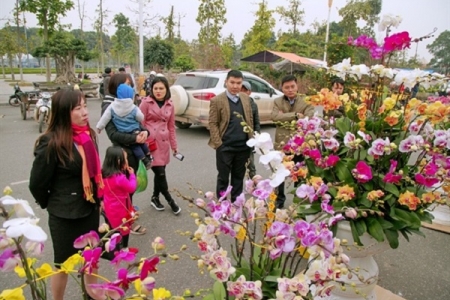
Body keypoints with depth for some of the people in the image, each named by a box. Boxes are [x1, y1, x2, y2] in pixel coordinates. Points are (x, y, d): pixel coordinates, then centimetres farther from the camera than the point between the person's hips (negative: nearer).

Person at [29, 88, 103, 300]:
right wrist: (51, 204, 2)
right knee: (63, 264, 14)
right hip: (65, 215, -6)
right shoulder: (51, 142, -22)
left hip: (90, 209, 6)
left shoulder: (88, 135, -1)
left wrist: (96, 199, 11)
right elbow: (37, 183, -13)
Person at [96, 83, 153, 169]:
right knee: (142, 143, 24)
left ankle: (145, 160, 10)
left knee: (134, 146, 15)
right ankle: (148, 156, 34)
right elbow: (141, 118, -1)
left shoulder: (112, 107, -9)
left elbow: (105, 118, -4)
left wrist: (99, 127, 10)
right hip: (136, 132, 0)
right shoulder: (134, 109, -12)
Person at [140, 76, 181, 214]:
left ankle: (155, 198, 30)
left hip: (163, 143, 5)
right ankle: (170, 200, 13)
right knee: (160, 173, -4)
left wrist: (174, 145, 15)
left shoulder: (170, 105, 9)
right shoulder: (146, 103, -4)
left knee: (160, 172, 10)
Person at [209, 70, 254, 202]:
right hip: (225, 147, -4)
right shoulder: (217, 100, -6)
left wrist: (251, 139, 8)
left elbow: (250, 120, 13)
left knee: (239, 177, 14)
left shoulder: (246, 98, 8)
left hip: (243, 146, 4)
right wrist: (218, 144, -13)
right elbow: (213, 124, -8)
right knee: (223, 178, 8)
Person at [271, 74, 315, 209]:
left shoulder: (306, 101, -1)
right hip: (282, 143, 1)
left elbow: (309, 118, -18)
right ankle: (279, 199, 30)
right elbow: (274, 116, -15)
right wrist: (295, 115, -19)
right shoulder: (277, 102, 4)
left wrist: (285, 118, -15)